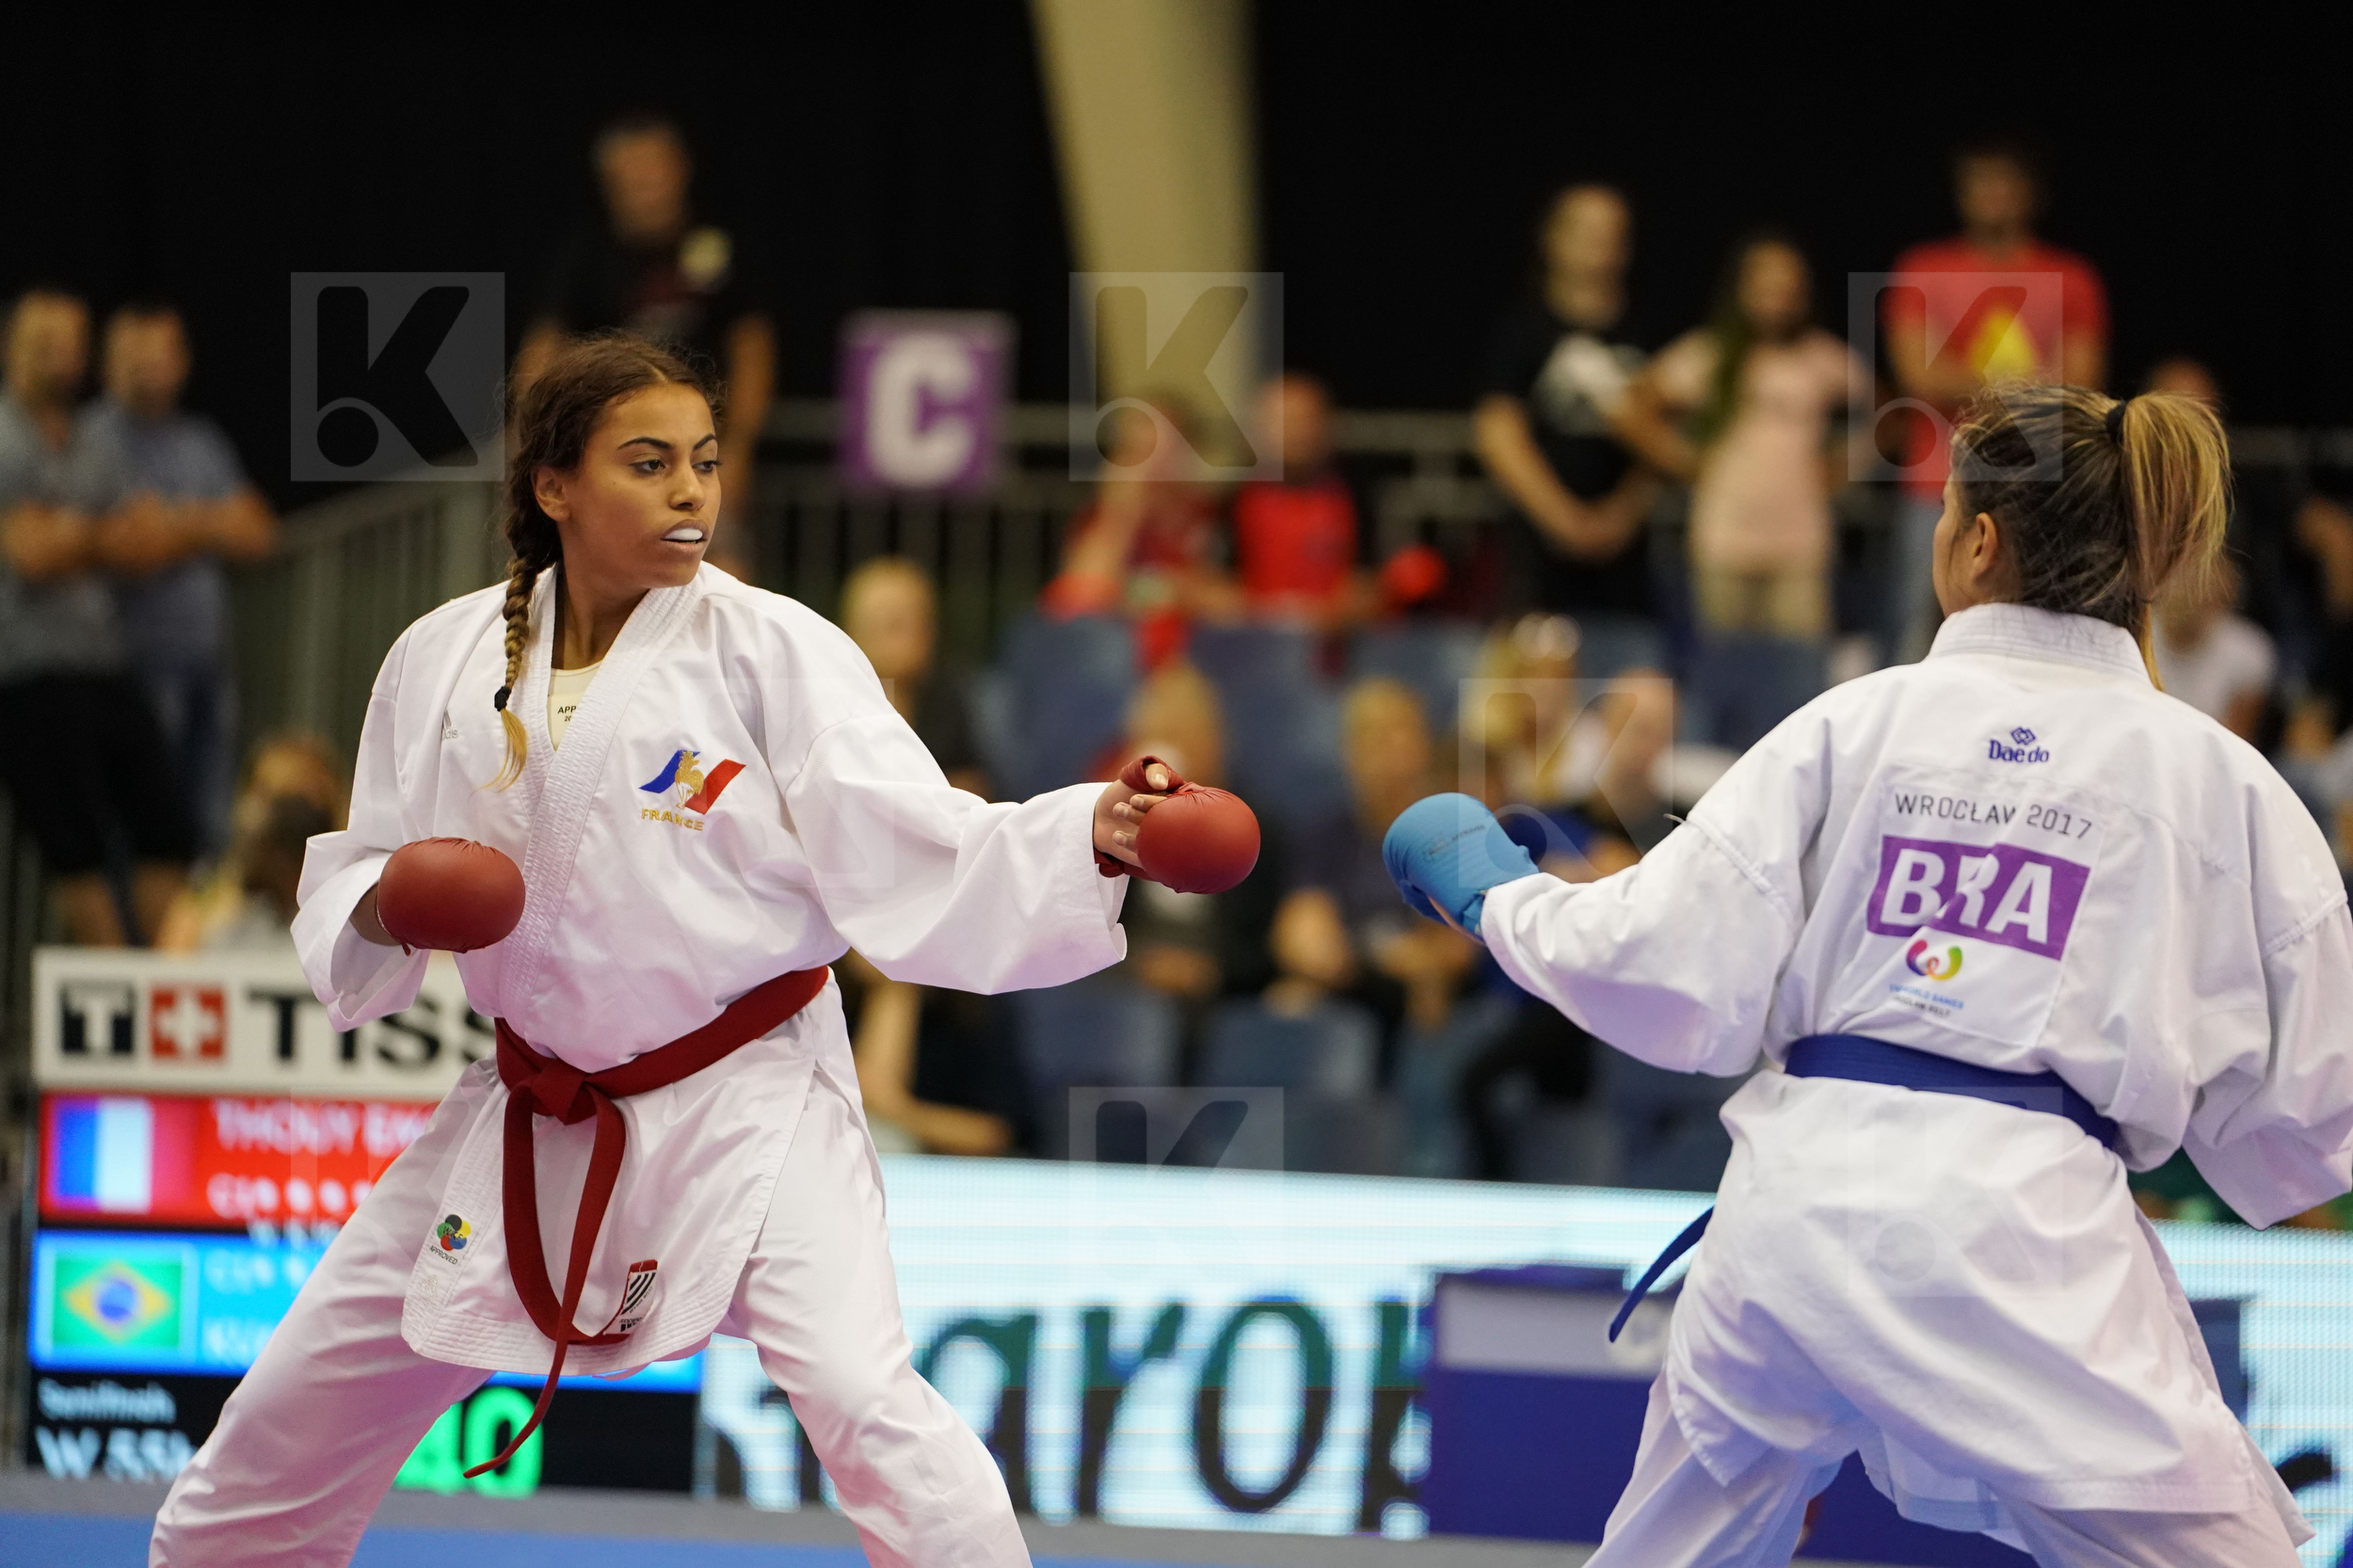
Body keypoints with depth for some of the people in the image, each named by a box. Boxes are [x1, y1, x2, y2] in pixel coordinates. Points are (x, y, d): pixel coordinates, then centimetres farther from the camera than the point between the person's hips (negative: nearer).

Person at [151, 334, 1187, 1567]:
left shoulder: (771, 653, -12)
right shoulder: (443, 660, -1)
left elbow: (919, 857, -20)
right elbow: (346, 898, 8)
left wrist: (1091, 840, -37)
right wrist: (379, 911, -16)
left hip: (744, 1109, -4)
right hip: (528, 1121, 4)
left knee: (865, 1408, -27)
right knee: (283, 1428, 13)